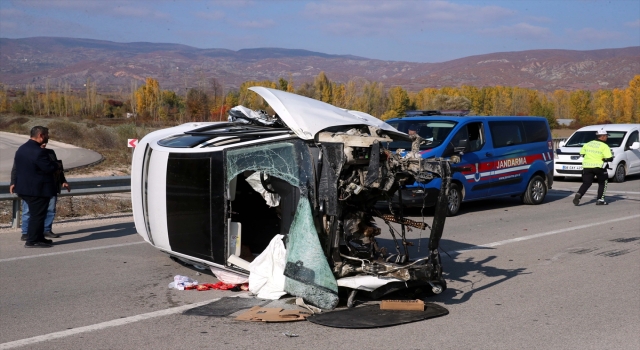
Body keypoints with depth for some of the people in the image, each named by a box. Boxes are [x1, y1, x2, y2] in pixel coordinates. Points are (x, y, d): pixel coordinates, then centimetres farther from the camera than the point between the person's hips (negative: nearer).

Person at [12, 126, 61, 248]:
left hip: (24, 187, 10)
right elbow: (49, 168, -21)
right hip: (38, 189, -10)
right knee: (37, 215, -2)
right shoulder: (38, 152, -22)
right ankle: (32, 241, 1)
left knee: (35, 214, 18)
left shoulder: (21, 149, 10)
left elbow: (17, 166, 16)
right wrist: (58, 166, -2)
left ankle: (39, 237, 26)